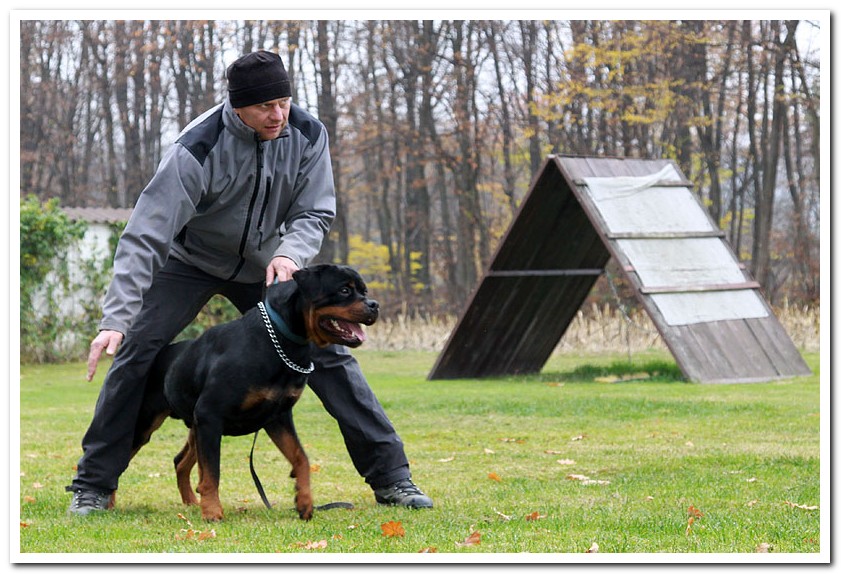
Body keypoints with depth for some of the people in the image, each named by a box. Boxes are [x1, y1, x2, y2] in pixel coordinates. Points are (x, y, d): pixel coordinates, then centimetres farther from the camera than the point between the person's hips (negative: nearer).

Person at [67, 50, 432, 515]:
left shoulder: (307, 135, -20)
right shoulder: (197, 149, -33)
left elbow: (316, 212, -10)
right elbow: (147, 235, -34)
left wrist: (289, 253, -34)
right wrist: (116, 318, -43)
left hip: (265, 266, 3)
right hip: (190, 263, -3)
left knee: (328, 353, -7)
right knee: (135, 352, -17)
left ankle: (391, 478, 0)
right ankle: (94, 486, -5)